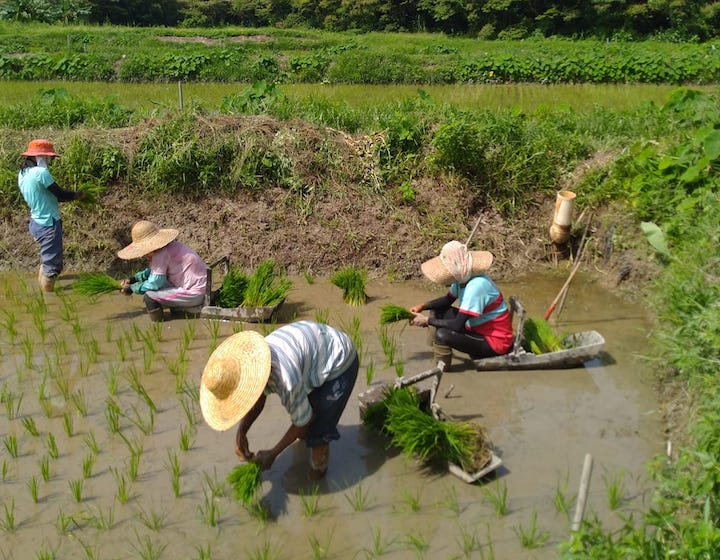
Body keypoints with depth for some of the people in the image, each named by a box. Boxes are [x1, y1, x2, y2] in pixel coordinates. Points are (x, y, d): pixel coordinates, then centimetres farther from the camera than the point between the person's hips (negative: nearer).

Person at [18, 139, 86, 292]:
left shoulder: (23, 173, 7)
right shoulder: (40, 172, -21)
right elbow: (59, 194, -17)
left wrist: (71, 195, 13)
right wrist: (77, 195, 2)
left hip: (37, 222, 10)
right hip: (48, 225, -10)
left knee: (47, 260, 24)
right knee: (52, 265, 2)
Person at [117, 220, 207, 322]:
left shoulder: (161, 254, -22)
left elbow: (155, 283, -19)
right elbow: (153, 271, 22)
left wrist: (131, 288, -5)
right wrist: (134, 278, 11)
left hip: (193, 294, -11)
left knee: (149, 296, -14)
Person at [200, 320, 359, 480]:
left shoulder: (286, 379, -40)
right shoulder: (251, 359, -16)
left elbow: (303, 420, -21)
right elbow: (259, 398, 3)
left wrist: (272, 454, -11)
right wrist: (241, 433, -9)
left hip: (340, 364, -7)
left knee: (317, 428, -6)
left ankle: (318, 472, 23)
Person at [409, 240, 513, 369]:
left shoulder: (476, 286, -30)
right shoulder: (463, 277, -4)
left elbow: (457, 325, -30)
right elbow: (447, 300, 14)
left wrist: (427, 321, -18)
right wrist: (422, 306, -1)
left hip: (495, 342, -9)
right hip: (478, 328, 9)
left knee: (442, 335, -27)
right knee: (438, 311, 9)